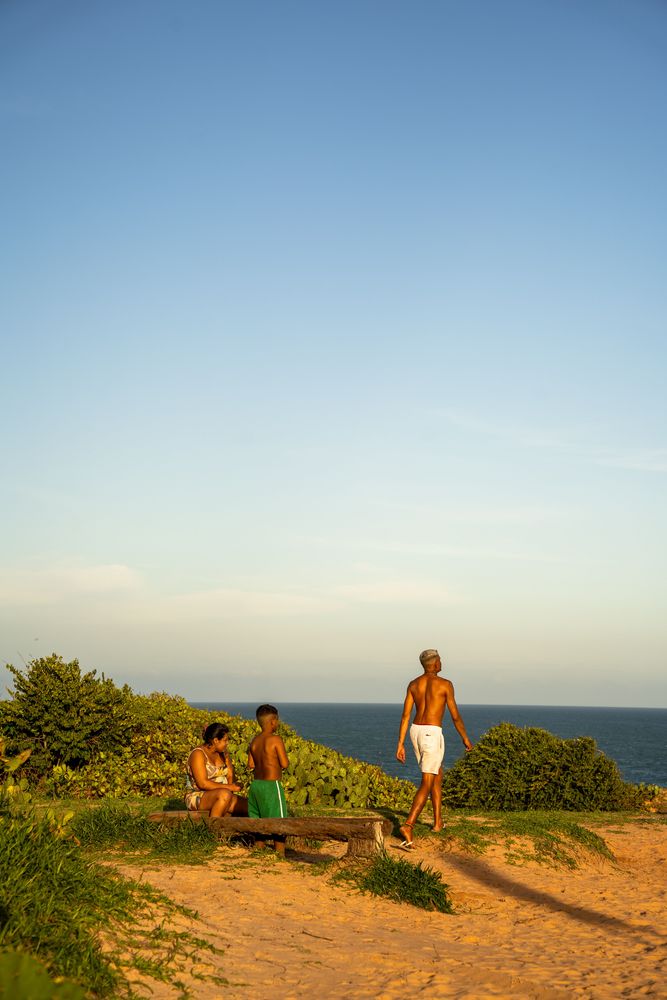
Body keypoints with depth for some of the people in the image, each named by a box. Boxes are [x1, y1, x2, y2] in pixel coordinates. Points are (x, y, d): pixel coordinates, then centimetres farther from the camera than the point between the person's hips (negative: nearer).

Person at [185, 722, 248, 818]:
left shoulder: (223, 753, 9)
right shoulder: (198, 754, -14)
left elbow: (230, 776, 8)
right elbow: (203, 783, -22)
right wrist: (229, 787, -22)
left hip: (220, 797, 7)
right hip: (197, 798, -7)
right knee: (225, 794, -37)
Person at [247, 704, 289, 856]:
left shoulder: (255, 741, 7)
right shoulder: (276, 739, -13)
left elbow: (251, 765, 10)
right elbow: (285, 764, -15)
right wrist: (281, 761, 6)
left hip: (256, 784, 7)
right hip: (271, 785, -7)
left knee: (259, 821, 15)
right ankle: (280, 855, 2)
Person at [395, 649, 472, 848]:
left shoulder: (413, 684, 7)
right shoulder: (445, 684, -8)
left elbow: (405, 716, 2)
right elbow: (455, 716, -3)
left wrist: (400, 744, 3)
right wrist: (465, 738, 11)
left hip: (416, 732, 7)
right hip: (432, 734, -7)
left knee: (437, 775, 24)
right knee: (427, 783, -8)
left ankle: (438, 822, 29)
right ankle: (408, 825, -26)